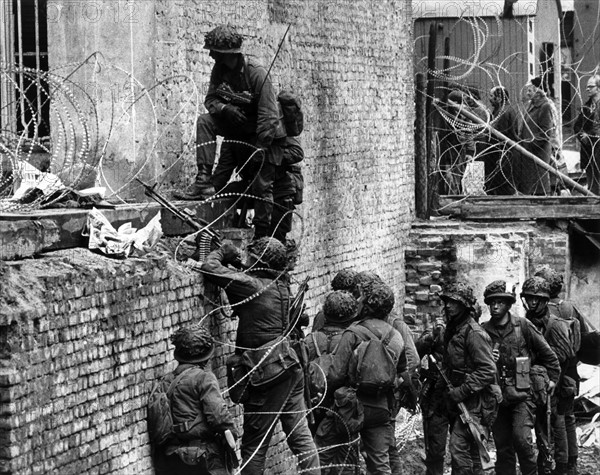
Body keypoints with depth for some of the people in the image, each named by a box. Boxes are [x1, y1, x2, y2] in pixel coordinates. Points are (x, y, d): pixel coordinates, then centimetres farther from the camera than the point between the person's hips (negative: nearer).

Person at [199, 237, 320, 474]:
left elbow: (210, 268, -14)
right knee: (300, 435, 11)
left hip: (266, 373, -7)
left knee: (254, 446, 1)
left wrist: (222, 251, 4)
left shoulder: (251, 284, -14)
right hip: (290, 368, 7)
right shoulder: (281, 284, 8)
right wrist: (233, 258, 16)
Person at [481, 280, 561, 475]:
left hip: (522, 393, -3)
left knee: (521, 438, -18)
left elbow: (547, 354, 6)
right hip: (497, 397, 3)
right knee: (502, 447, 7)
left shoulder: (523, 325, -3)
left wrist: (552, 378, 8)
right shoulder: (484, 330, 3)